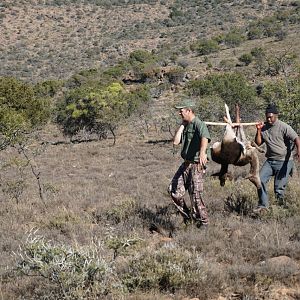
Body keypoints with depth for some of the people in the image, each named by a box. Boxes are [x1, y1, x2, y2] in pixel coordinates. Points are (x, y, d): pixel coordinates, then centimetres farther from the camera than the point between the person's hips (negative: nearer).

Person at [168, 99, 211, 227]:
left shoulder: (199, 124, -15)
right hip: (186, 163, 9)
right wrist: (182, 125, 4)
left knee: (195, 194, -8)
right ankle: (187, 215, 22)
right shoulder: (185, 126, 13)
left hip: (197, 164, -9)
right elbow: (175, 141, 5)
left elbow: (205, 138, -35)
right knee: (174, 190, 7)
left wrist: (202, 152, -54)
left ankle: (203, 221, 7)